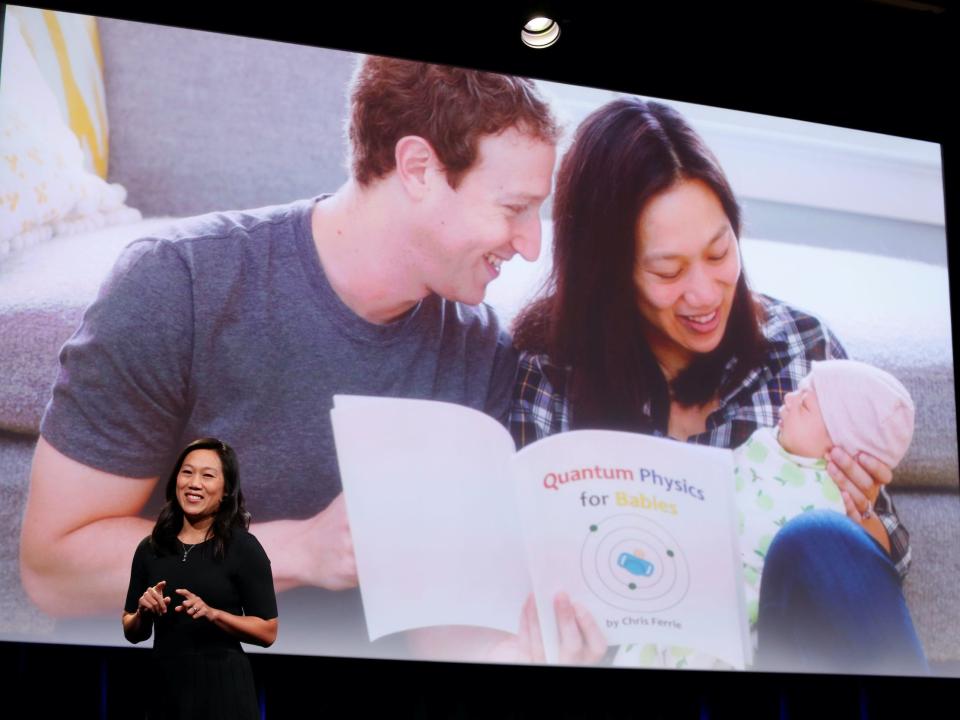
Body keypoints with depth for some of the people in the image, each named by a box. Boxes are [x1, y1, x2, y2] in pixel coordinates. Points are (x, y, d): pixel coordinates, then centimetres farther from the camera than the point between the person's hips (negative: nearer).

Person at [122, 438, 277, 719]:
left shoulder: (243, 547, -8)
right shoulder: (150, 548, 3)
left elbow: (267, 632, -8)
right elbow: (132, 633, 10)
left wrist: (212, 613, -20)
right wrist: (144, 613, -10)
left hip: (222, 687, -3)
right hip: (164, 685, 4)